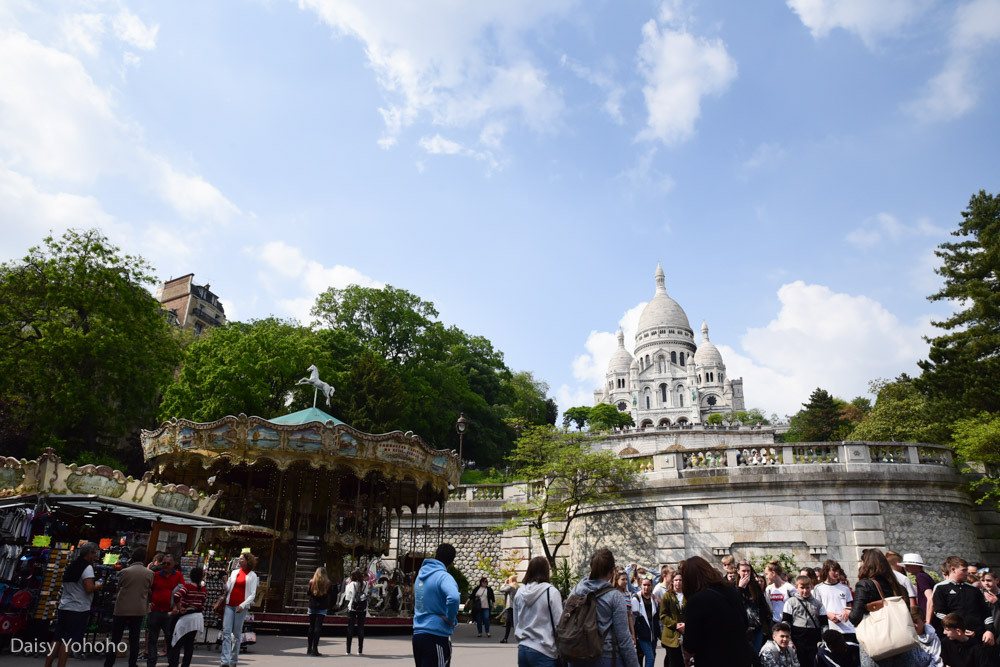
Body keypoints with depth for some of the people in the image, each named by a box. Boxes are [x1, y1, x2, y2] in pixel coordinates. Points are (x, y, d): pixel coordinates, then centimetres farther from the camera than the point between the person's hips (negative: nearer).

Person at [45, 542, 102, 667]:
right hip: (78, 610, -8)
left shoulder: (71, 566, 14)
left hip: (64, 608, 8)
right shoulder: (87, 568, -14)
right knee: (68, 641, -4)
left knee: (58, 638, 11)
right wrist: (97, 586, -4)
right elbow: (89, 588, -22)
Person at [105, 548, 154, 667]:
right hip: (139, 610, 1)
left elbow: (119, 588, 9)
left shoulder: (124, 572, -6)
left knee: (115, 640, 8)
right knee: (134, 640, 7)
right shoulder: (150, 573, -2)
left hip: (122, 609, -1)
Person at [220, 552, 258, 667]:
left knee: (237, 634, 2)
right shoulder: (234, 572, 14)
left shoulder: (252, 575, 2)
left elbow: (252, 594, -2)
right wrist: (225, 582, -5)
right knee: (226, 632, -6)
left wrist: (242, 605, -13)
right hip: (230, 605, 3)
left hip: (241, 607, -3)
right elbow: (227, 589, 13)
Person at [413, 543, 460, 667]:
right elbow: (453, 598, -34)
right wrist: (451, 620, -17)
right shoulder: (444, 577, -15)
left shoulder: (421, 575, 11)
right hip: (436, 636, -8)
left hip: (417, 634, 8)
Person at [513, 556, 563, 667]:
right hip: (544, 652, -5)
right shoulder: (551, 592, -11)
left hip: (522, 649, 5)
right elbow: (559, 623, -10)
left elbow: (516, 623, 11)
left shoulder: (519, 592, 3)